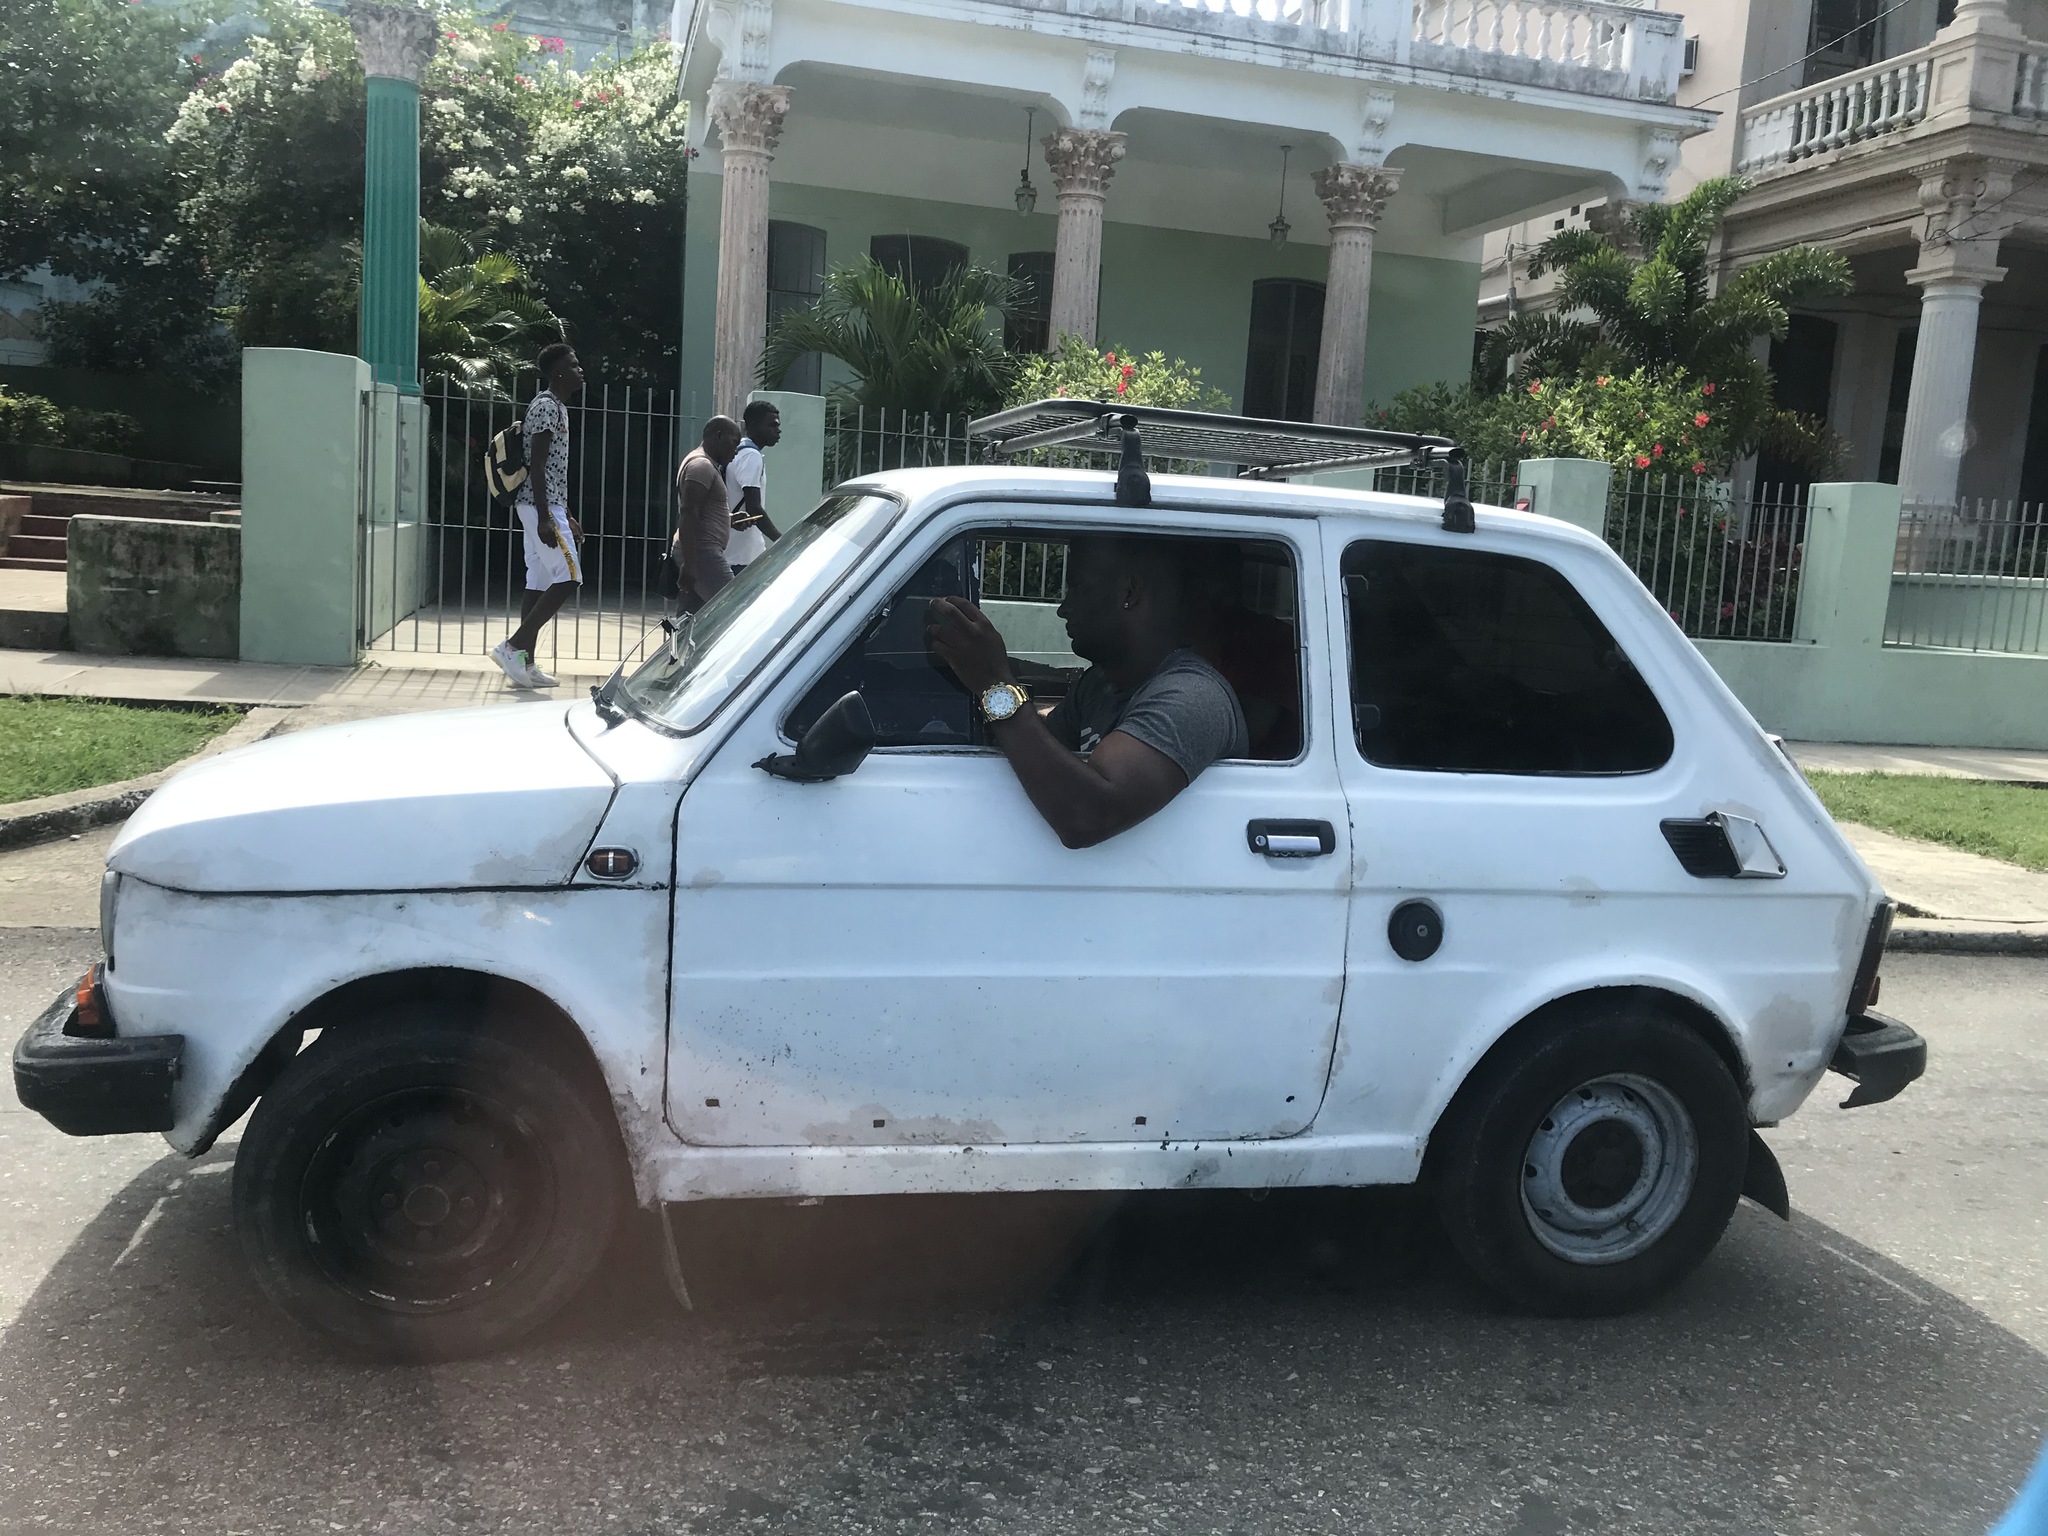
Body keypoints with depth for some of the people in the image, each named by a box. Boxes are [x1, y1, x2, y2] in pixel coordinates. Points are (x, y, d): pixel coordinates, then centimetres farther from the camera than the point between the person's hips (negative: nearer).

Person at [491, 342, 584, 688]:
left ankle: (524, 662, 8)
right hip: (541, 506, -10)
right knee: (567, 578, -12)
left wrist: (566, 517, 24)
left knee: (540, 584, 8)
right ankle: (512, 646, -11)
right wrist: (545, 517, -23)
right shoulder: (546, 406, -11)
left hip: (547, 506, 10)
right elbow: (536, 465, -17)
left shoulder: (557, 407, 20)